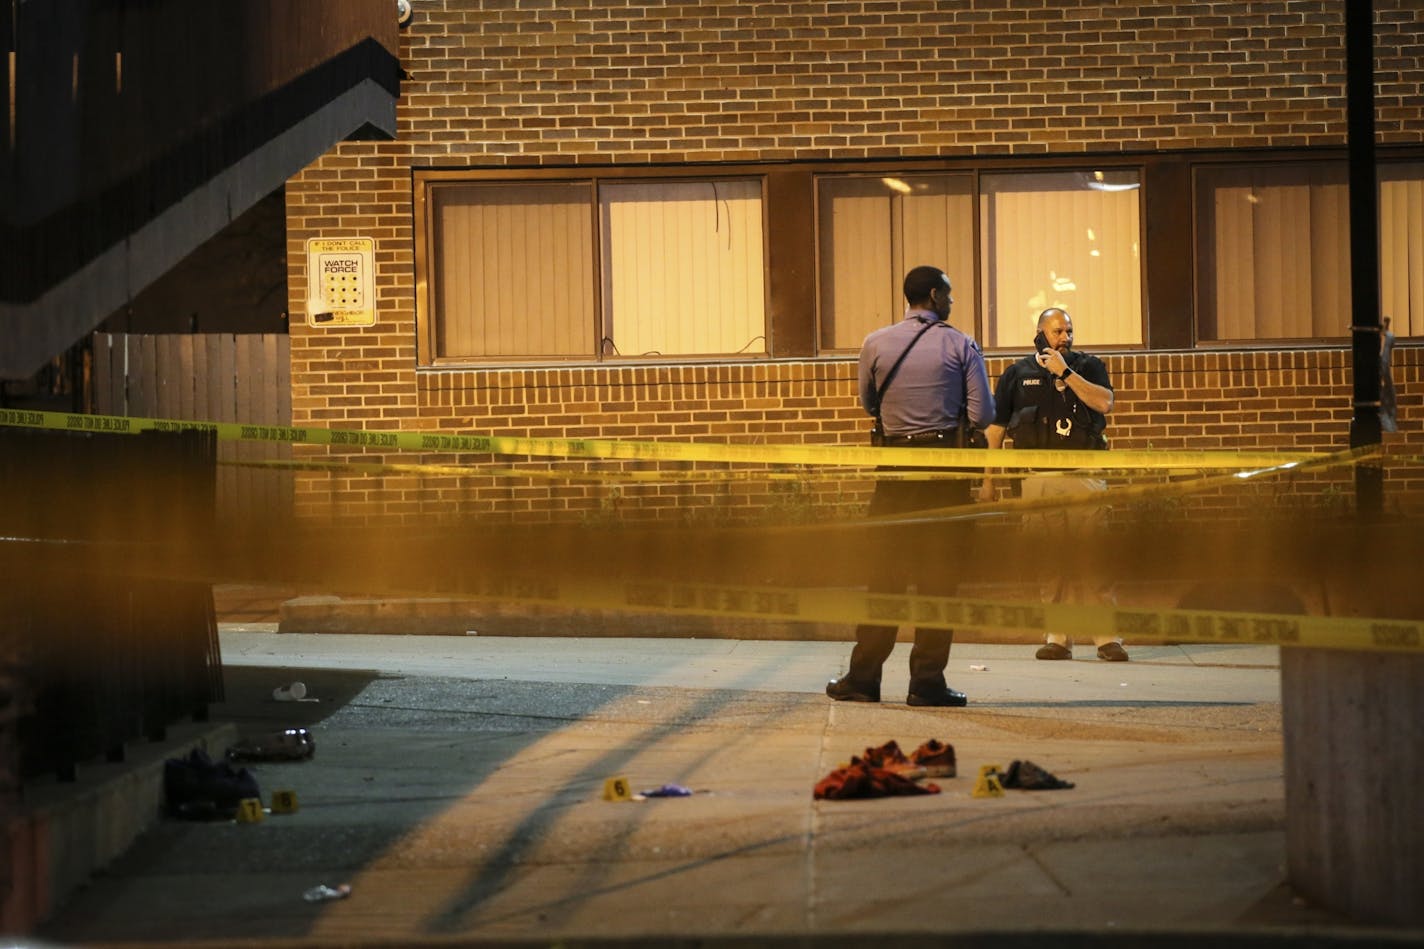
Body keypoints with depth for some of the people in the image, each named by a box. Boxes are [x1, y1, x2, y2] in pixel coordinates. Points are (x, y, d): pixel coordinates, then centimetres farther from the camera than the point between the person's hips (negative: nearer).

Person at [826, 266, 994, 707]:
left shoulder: (875, 344, 2)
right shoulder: (961, 346, -4)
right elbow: (983, 415, -6)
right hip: (946, 466, -2)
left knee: (885, 570, 7)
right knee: (939, 572, 3)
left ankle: (863, 677, 8)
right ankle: (927, 681, 2)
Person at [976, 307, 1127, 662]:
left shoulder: (1087, 366, 9)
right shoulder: (1017, 374, 11)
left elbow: (1104, 402, -9)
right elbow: (996, 428, 12)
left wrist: (1065, 372, -10)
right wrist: (988, 479, 7)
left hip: (1084, 476, -1)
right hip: (1038, 481, 1)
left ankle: (1106, 636, -5)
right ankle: (1058, 636, 7)